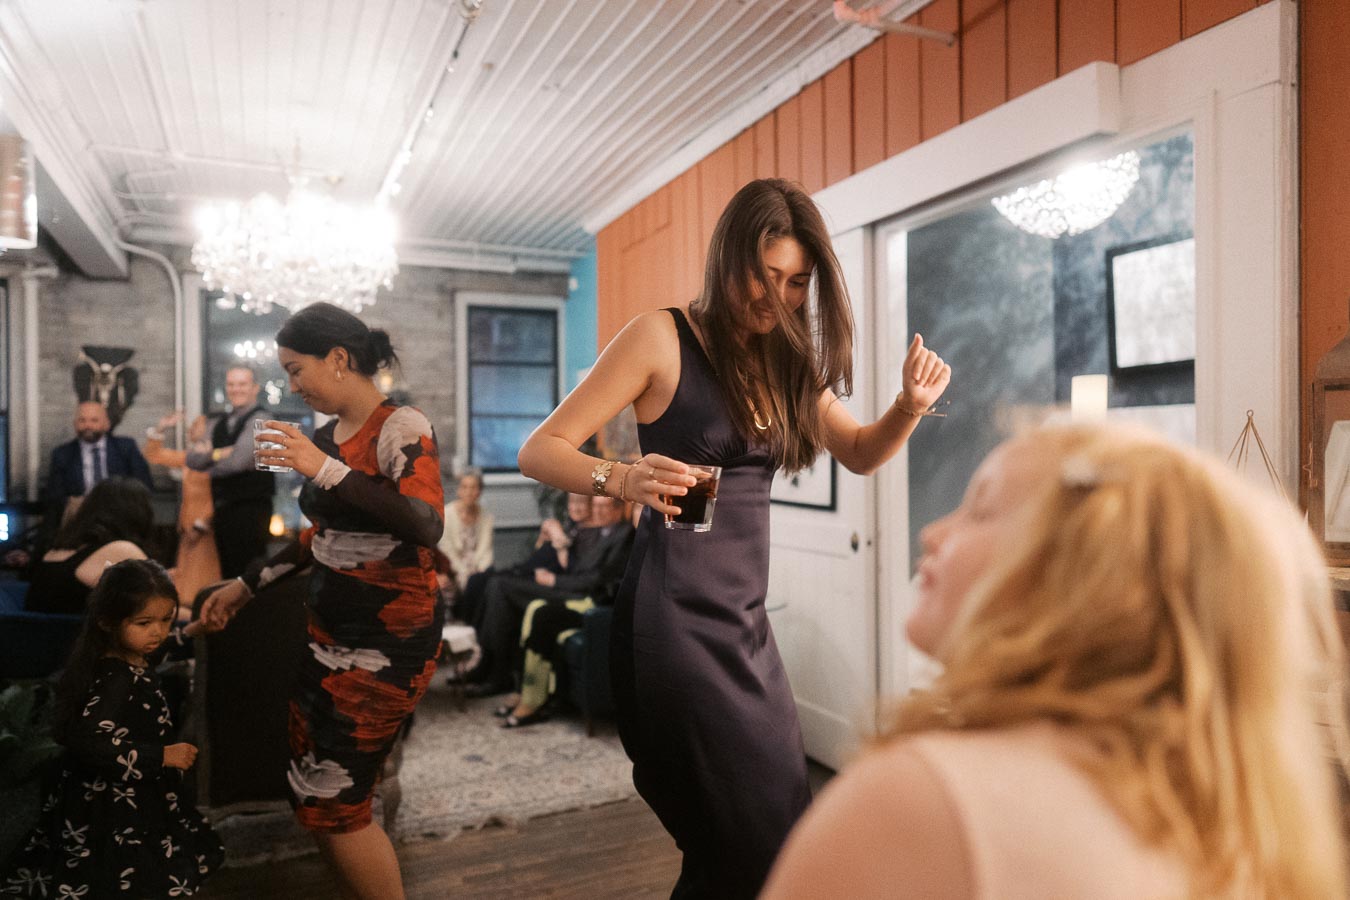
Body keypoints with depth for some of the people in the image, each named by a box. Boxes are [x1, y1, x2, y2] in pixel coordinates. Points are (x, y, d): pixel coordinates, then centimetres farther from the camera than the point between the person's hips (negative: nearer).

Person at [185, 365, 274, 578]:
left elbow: (238, 460, -17)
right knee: (228, 571, 14)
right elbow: (192, 459, 8)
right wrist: (214, 453, -10)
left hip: (250, 507, -8)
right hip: (223, 508, 8)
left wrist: (210, 468, 1)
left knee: (249, 573, -7)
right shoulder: (219, 424, 16)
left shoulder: (259, 419, -8)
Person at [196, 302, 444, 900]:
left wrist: (328, 470, -28)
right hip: (330, 635, 8)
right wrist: (247, 585, 23)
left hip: (389, 642, -8)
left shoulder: (401, 428, -14)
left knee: (330, 805, -2)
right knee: (311, 797, 13)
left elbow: (426, 526, -28)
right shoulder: (325, 436, 7)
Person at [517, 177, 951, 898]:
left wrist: (910, 406, -3)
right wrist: (622, 479, -30)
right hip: (674, 615, -7)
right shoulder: (662, 337, -8)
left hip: (747, 619, 7)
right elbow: (540, 450, -10)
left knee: (781, 825, 15)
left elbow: (860, 453, 18)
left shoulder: (788, 360, 11)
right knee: (752, 841, -1)